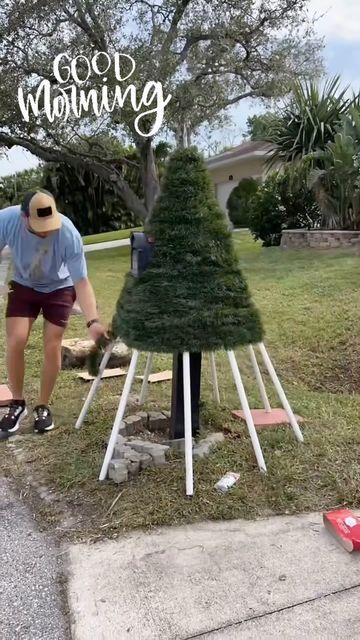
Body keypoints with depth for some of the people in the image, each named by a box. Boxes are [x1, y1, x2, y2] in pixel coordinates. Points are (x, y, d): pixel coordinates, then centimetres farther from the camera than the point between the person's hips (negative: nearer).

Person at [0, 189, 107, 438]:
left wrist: (92, 321, -42)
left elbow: (81, 281, -31)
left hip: (59, 288, -1)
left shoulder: (69, 235, -35)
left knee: (52, 347, -7)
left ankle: (43, 407, 13)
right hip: (23, 286, 2)